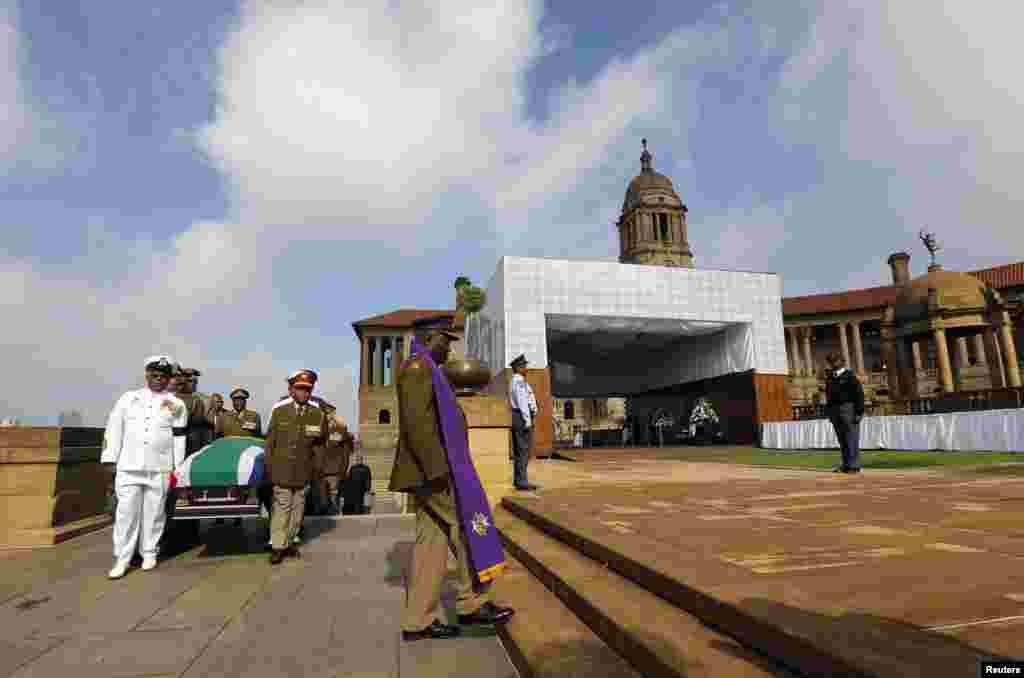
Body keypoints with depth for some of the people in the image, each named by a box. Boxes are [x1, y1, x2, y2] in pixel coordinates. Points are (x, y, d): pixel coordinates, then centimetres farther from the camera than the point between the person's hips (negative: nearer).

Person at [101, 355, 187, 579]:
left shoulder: (176, 404, 6)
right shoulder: (128, 398, 9)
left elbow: (179, 439, 5)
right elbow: (114, 429, 8)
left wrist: (177, 469, 2)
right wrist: (110, 460, 2)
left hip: (160, 468, -1)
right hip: (128, 466, 1)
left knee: (154, 513, 6)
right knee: (126, 512, 1)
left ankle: (149, 553, 19)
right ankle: (122, 558, 10)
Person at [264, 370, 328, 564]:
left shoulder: (318, 414, 2)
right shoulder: (279, 411, 1)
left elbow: (322, 439, 13)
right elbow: (270, 441, 3)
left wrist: (312, 438, -4)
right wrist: (269, 465, 0)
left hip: (304, 470, 2)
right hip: (282, 468, -2)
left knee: (298, 507, 11)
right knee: (282, 506, -2)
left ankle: (290, 541, 25)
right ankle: (278, 546, 7)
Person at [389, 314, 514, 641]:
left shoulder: (424, 370, 19)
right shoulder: (418, 367, -13)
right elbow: (416, 422, -23)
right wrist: (436, 470, -25)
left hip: (430, 470, 10)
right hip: (433, 469, -10)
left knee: (431, 543, 10)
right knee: (470, 528, 0)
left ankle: (417, 622, 16)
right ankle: (472, 603, 13)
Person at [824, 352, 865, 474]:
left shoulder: (849, 375, -4)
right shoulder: (829, 377, 15)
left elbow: (859, 393, -7)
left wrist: (859, 411, -12)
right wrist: (829, 411, 17)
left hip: (848, 408, -6)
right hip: (835, 410, 6)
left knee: (852, 439, -6)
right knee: (842, 440, 9)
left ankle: (854, 466, -2)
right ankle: (846, 464, 14)